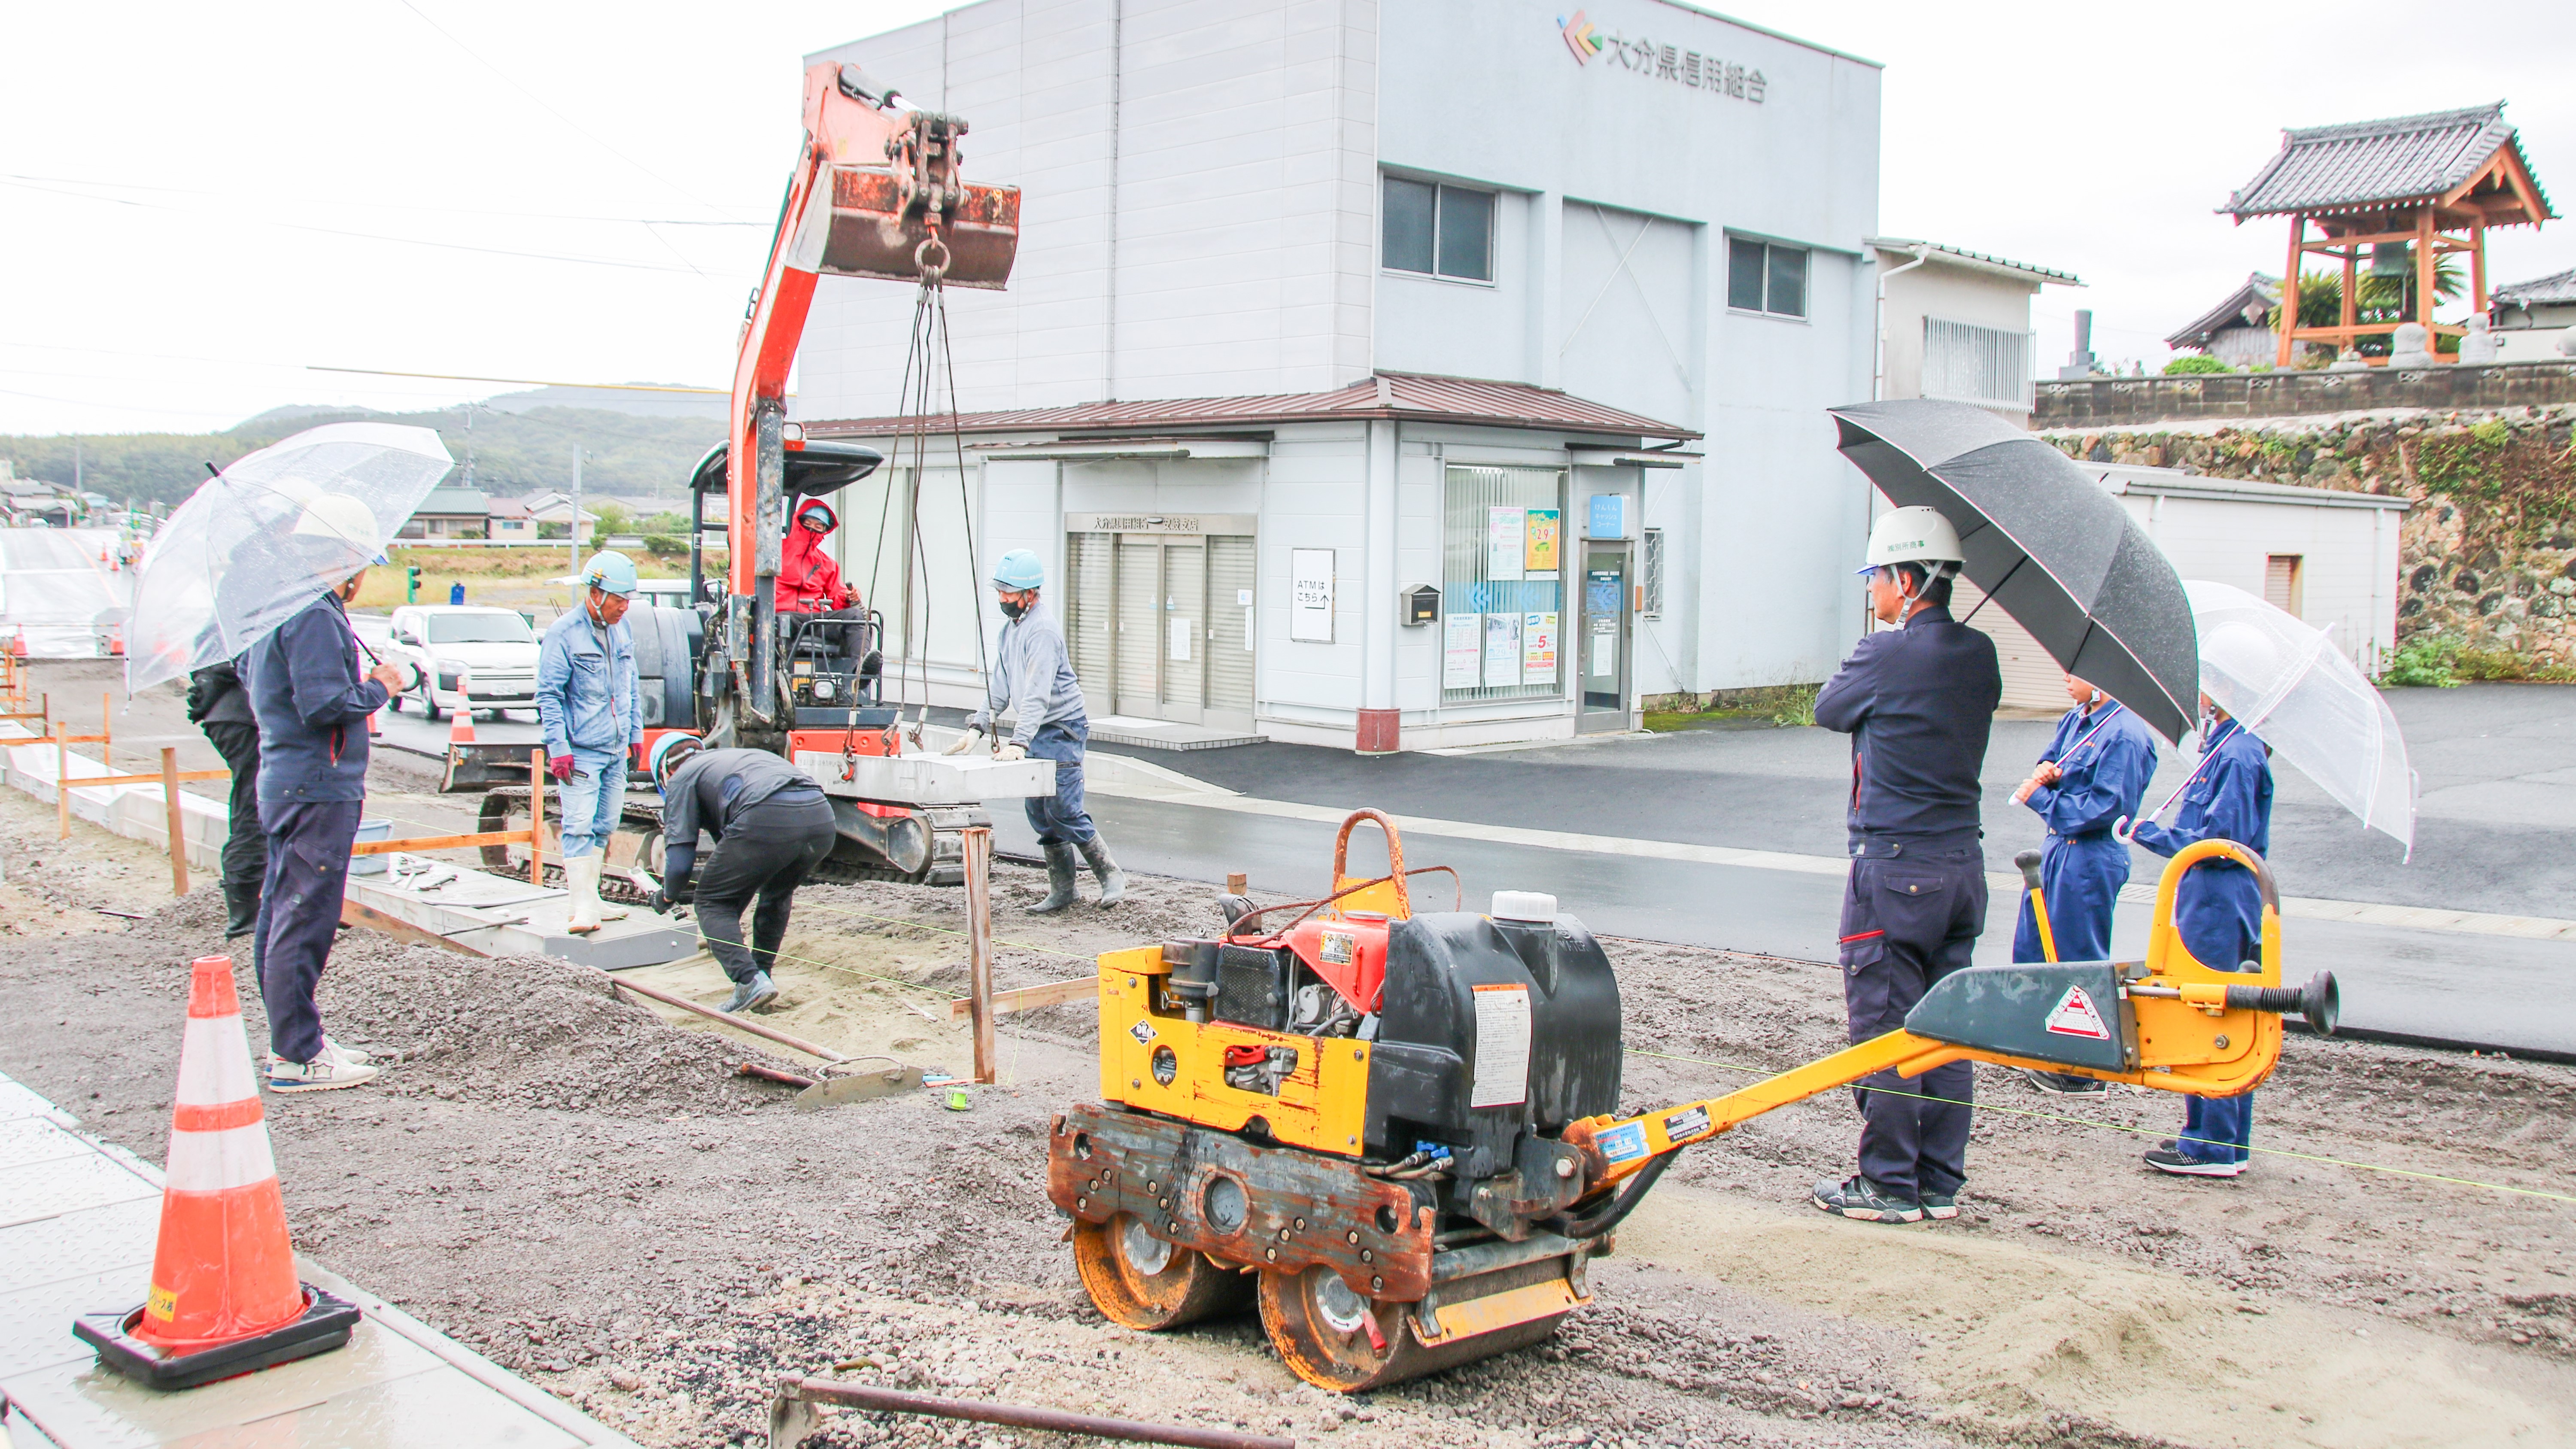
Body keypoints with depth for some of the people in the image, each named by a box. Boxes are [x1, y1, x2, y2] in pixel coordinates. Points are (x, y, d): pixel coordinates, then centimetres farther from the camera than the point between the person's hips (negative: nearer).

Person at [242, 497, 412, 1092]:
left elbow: (248, 674, 25)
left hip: (282, 781, 11)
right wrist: (379, 688, -8)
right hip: (318, 789, -11)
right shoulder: (317, 618, -18)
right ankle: (298, 1057, -2)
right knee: (304, 919, -6)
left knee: (280, 916, 15)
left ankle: (290, 1041, 25)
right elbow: (324, 705, -24)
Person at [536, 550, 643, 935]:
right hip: (581, 750, -7)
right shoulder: (563, 633, -10)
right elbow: (549, 695, -11)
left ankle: (589, 895, 20)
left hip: (616, 748, 7)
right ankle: (583, 906, -11)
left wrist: (636, 731, 18)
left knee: (605, 825, 11)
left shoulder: (622, 630, 11)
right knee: (580, 826, -11)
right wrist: (558, 748, -16)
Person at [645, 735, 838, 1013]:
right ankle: (762, 974, 30)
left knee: (711, 901, 12)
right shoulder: (733, 758, 41)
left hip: (767, 821, -7)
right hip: (822, 816, 7)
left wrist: (668, 896, 32)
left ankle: (750, 982, -4)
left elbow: (680, 860, 13)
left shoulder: (682, 777, 20)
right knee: (777, 895, 34)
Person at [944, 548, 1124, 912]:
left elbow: (1038, 694, -26)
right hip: (1034, 734, 9)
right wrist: (978, 726, 6)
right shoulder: (1010, 629, 12)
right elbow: (1000, 684, 15)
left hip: (1060, 730, -9)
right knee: (1040, 814, 8)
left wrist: (1020, 742, -33)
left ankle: (1111, 875, 7)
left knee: (1065, 812, -9)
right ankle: (1063, 890, 15)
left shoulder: (1043, 632, -18)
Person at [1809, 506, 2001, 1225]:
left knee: (1884, 1030, 1)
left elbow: (1827, 709, 2)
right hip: (1963, 861, 7)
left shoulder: (1886, 655, -14)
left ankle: (1889, 1187, 6)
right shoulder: (1979, 655, 5)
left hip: (1894, 866, -7)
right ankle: (1941, 1183, 19)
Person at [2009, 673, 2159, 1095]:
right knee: (2031, 950, 15)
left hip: (2091, 859, -9)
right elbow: (2048, 764, 15)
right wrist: (2045, 773, -8)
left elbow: (2104, 807, -21)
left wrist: (2041, 798, -14)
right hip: (2058, 847, 9)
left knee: (2078, 960, -1)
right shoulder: (2076, 720, 9)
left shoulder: (2125, 734, -17)